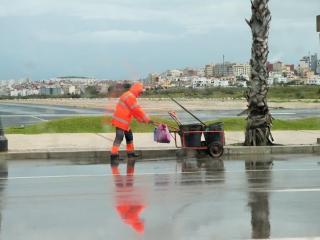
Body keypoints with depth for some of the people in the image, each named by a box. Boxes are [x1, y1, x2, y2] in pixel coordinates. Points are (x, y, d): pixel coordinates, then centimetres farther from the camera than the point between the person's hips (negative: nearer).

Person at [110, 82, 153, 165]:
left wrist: (142, 119, 10)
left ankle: (130, 153, 29)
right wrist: (147, 119, -12)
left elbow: (134, 111, 19)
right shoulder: (130, 96, -16)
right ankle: (114, 155, -19)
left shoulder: (130, 96, 18)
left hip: (124, 122, 11)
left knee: (129, 136, 19)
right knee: (119, 137, -15)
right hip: (121, 121, -11)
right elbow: (137, 110, -18)